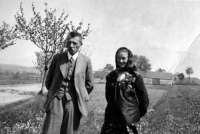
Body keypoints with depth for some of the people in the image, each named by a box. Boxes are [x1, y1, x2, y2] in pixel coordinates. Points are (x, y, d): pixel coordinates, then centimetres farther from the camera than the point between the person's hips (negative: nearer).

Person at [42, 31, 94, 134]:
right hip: (56, 99, 1)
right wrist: (54, 92, 10)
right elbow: (48, 81, 13)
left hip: (74, 102, 0)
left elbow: (89, 84, 10)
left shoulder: (86, 61, 0)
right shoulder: (57, 57, 3)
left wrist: (81, 96, 8)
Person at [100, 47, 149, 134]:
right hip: (111, 117, 4)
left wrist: (138, 114, 6)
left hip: (128, 118, -3)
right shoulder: (111, 75, 7)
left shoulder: (135, 77, -5)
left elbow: (144, 97, 0)